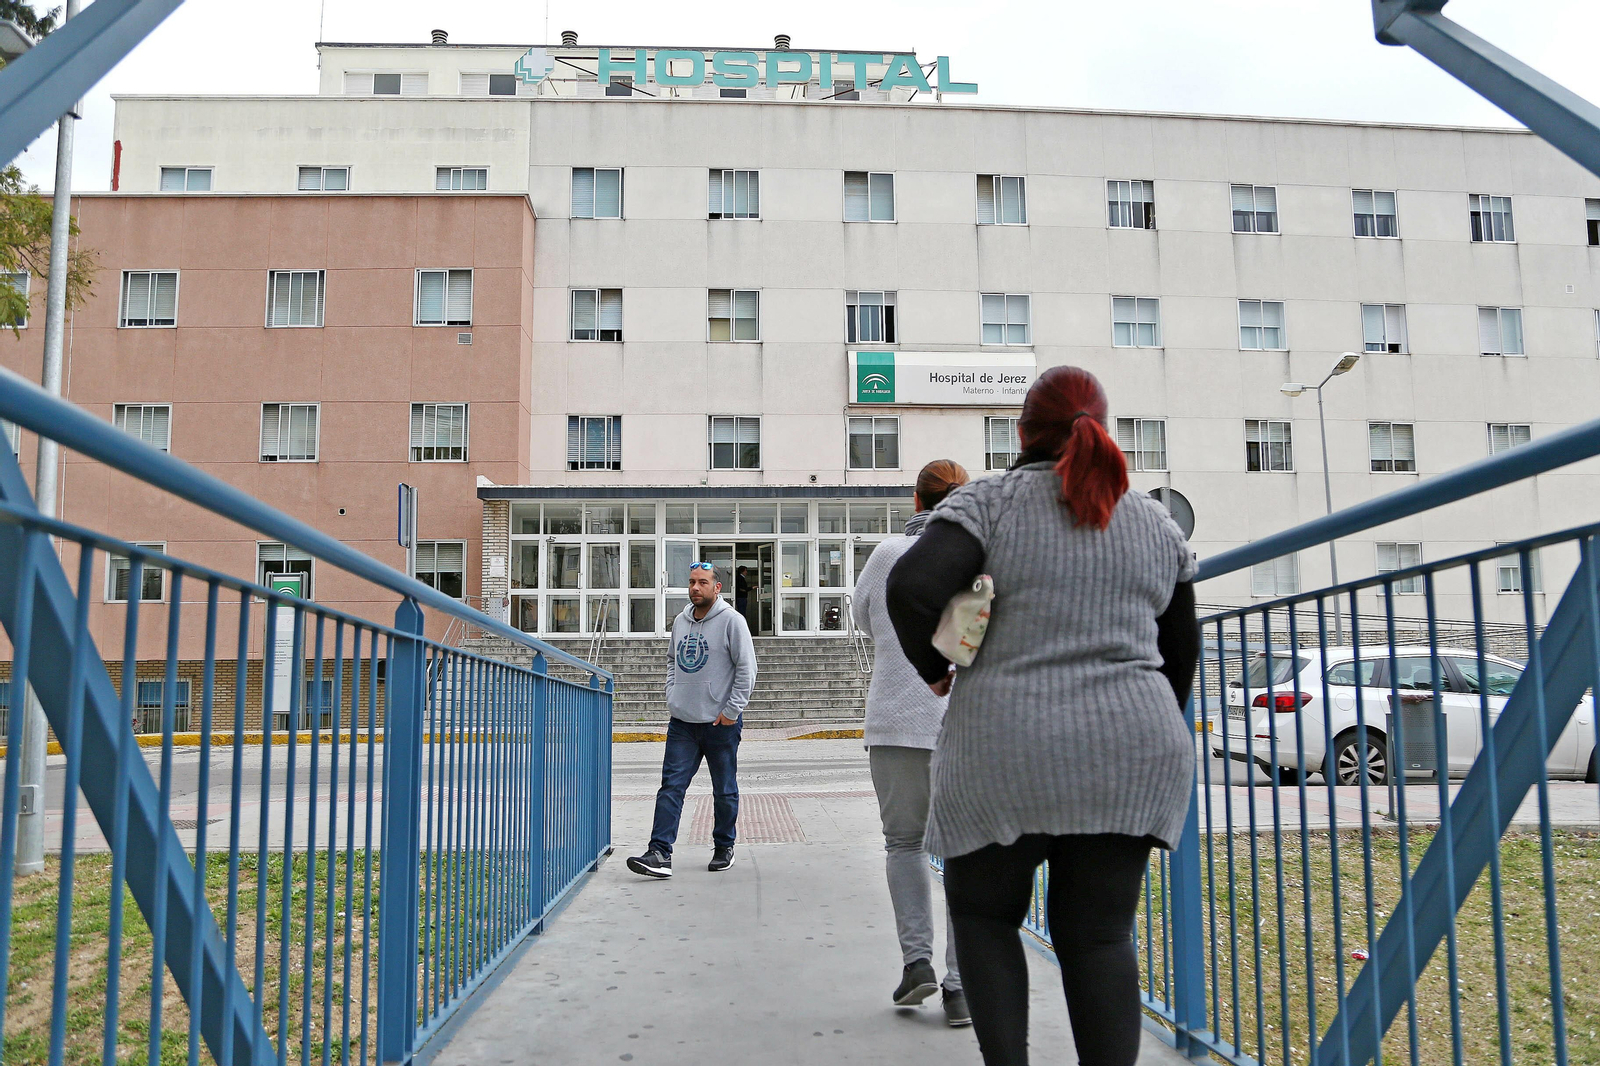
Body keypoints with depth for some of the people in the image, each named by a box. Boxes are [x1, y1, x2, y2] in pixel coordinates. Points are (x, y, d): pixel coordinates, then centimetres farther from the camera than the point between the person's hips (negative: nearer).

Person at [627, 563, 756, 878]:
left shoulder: (731, 620, -8)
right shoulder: (680, 621, 11)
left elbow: (746, 669, -8)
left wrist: (732, 709, -11)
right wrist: (671, 698, 9)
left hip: (720, 724, -5)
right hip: (682, 722, 5)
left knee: (725, 791, 9)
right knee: (671, 786, -3)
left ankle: (724, 847, 25)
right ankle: (660, 853, -5)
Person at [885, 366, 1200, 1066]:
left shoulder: (988, 503, -3)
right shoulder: (1154, 521, 10)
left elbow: (911, 588, -18)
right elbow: (1181, 649, 15)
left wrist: (933, 667, 0)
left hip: (1009, 753, -3)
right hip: (1128, 754, 3)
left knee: (984, 913, 17)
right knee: (1099, 934, 9)